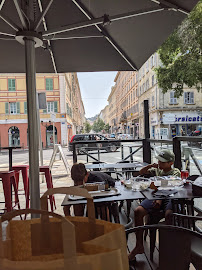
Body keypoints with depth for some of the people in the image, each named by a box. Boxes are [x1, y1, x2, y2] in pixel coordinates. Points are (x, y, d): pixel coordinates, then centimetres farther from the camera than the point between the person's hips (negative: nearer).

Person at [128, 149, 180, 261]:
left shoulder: (175, 172, 7)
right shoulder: (156, 170, 21)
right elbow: (141, 173, 28)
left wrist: (160, 199, -23)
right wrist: (150, 166, 8)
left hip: (169, 198, -4)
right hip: (154, 196, 4)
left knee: (168, 214, -37)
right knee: (138, 211, -21)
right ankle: (139, 246, -8)